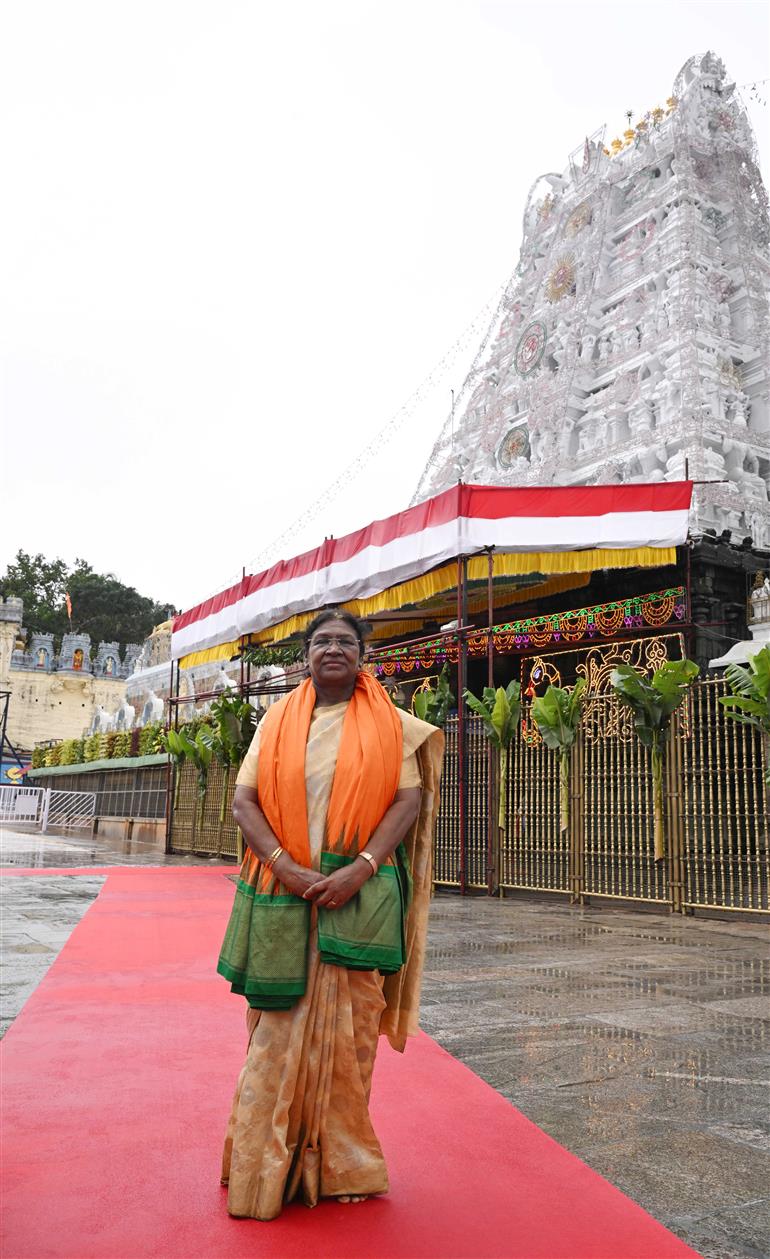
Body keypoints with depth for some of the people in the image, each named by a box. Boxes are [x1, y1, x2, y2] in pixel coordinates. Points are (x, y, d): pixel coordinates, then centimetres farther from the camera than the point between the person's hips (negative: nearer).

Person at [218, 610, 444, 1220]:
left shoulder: (390, 725, 4)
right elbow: (244, 800, 1)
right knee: (279, 1028, 5)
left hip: (358, 895, 0)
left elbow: (409, 802, -3)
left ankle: (341, 1164, 23)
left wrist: (359, 869, -15)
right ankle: (268, 1166, 20)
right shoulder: (278, 722, 6)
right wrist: (286, 867, -13)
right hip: (284, 894, 1)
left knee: (348, 1030, 6)